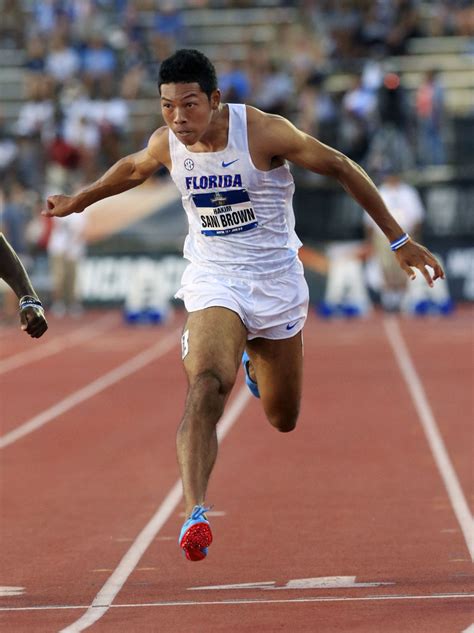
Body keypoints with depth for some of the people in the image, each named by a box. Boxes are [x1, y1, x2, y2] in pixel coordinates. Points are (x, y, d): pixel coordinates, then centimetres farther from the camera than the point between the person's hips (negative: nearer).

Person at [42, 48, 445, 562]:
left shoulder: (264, 133, -19)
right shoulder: (166, 144, -8)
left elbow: (340, 168, -9)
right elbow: (133, 169, 18)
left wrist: (399, 240, -6)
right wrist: (79, 201, 33)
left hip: (276, 281, 0)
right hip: (213, 282, 0)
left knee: (283, 419, 12)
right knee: (206, 384, -29)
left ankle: (253, 360, 48)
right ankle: (195, 513, -37)